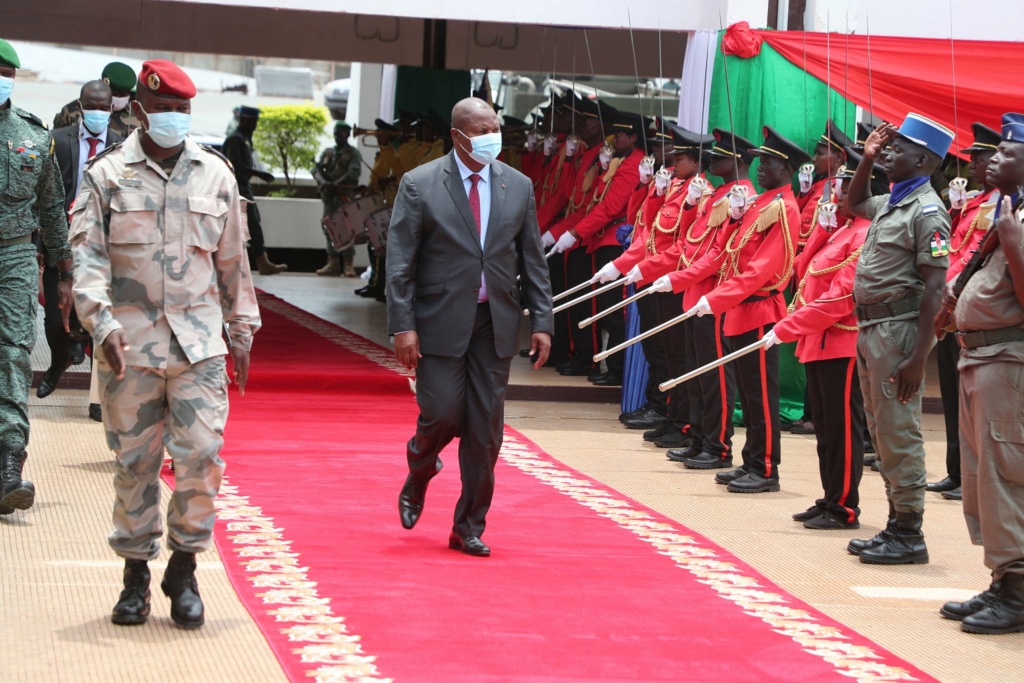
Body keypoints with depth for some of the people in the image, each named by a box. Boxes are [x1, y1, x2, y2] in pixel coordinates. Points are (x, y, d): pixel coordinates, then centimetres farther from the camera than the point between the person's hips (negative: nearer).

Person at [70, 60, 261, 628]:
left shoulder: (216, 175, 10)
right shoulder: (108, 175, 2)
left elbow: (233, 261, 16)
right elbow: (87, 255, -4)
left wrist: (241, 331, 17)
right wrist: (101, 321, -17)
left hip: (199, 342, 1)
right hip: (129, 343, -1)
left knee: (201, 456, -7)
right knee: (134, 462, 5)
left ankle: (184, 570, 9)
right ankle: (135, 574, 17)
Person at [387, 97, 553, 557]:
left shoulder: (518, 186, 7)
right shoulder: (420, 185, -3)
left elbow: (532, 260, 11)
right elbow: (399, 262, -6)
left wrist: (541, 321, 3)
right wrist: (403, 326, -13)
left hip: (496, 325, 3)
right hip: (440, 324, -3)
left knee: (485, 429, 3)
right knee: (442, 415, -6)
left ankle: (469, 527, 13)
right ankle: (417, 480, 28)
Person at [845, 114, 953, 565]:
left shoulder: (927, 211, -14)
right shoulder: (890, 203, 13)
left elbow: (934, 288, -18)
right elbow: (854, 204, 37)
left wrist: (918, 357, -22)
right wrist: (866, 159, 19)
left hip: (898, 329, -10)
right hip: (871, 326, 10)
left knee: (899, 434, -6)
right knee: (881, 431, 14)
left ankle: (909, 535, 0)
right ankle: (896, 524, 23)